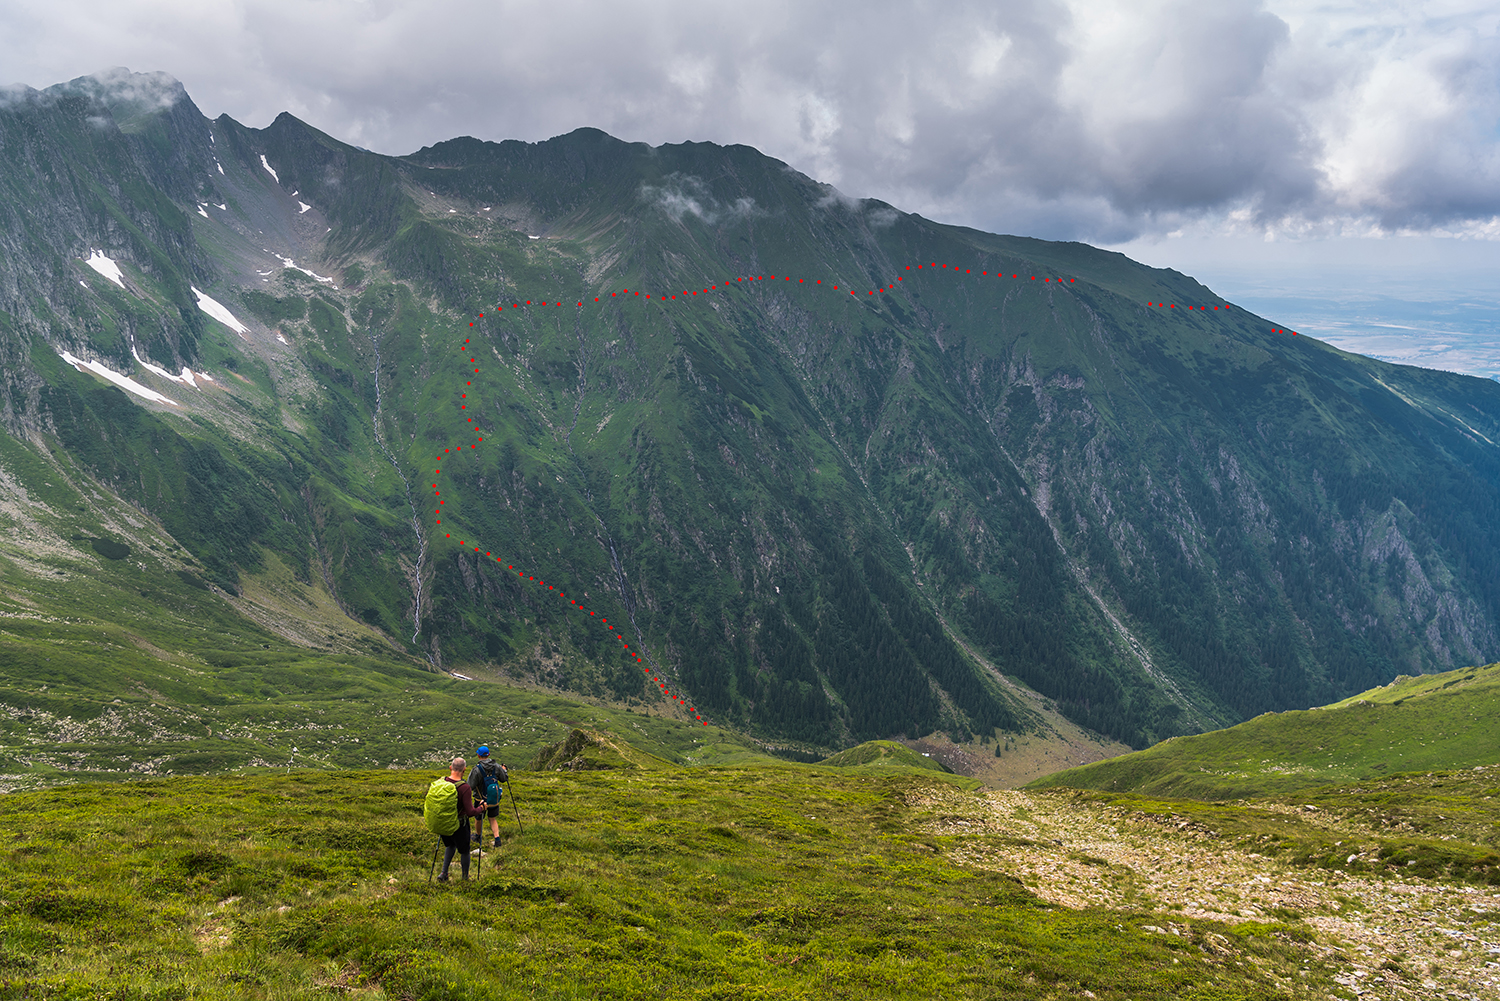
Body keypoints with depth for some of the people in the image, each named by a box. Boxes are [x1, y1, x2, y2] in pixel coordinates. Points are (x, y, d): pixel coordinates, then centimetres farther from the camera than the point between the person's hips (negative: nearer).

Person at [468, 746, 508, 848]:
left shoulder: (477, 769, -24)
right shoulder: (496, 766, -11)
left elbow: (471, 786, -21)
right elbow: (504, 778, 1)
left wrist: (470, 775, -3)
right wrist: (504, 769, 21)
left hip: (482, 798, -3)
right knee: (493, 819, 18)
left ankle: (478, 836, 42)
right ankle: (497, 838, 5)